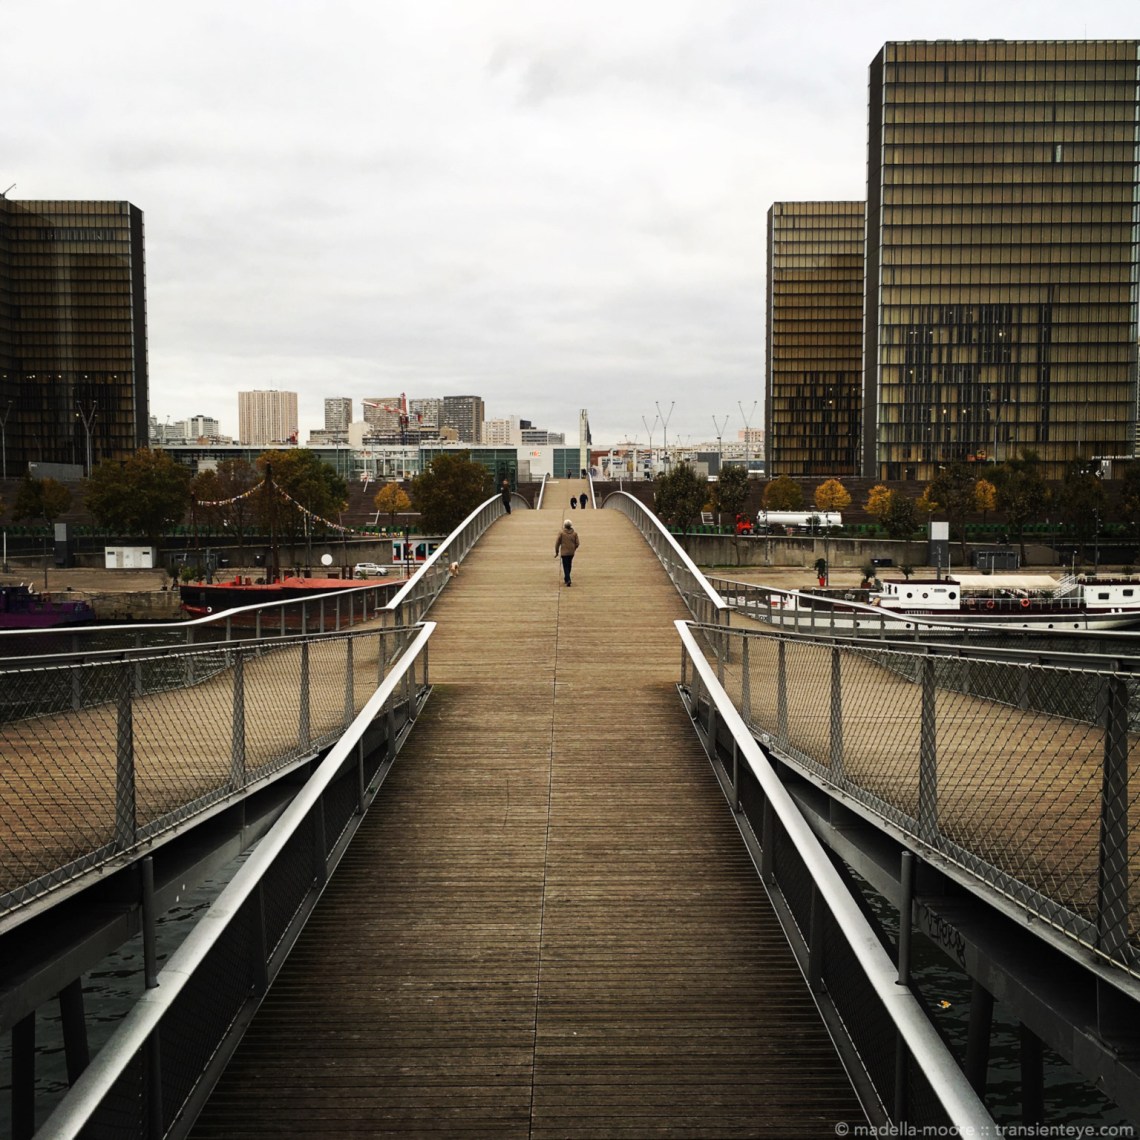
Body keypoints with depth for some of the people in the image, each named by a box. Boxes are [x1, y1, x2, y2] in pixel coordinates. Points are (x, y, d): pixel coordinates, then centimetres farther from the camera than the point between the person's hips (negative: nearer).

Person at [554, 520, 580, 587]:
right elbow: (577, 543, 2)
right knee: (569, 565, 19)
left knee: (565, 566, 0)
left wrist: (557, 552, 4)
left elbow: (557, 543, -7)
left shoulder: (561, 532, -10)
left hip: (564, 552, -3)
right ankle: (567, 578, 30)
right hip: (571, 553, 3)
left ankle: (568, 579, -14)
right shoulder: (574, 533, -2)